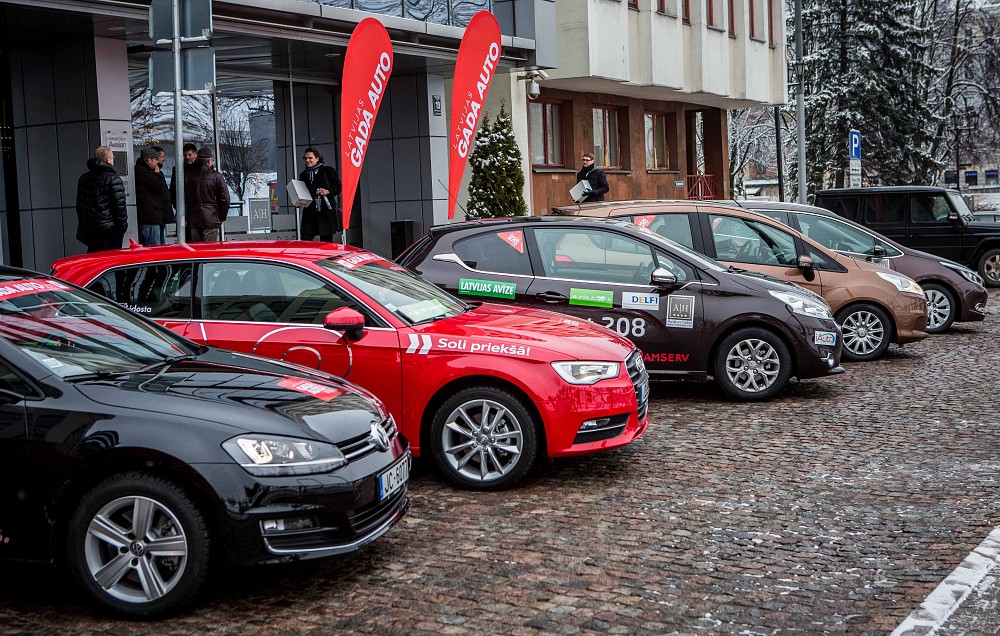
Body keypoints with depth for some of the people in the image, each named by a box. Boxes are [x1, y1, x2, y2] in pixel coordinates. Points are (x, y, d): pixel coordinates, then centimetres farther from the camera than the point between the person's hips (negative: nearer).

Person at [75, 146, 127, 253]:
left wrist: (82, 226, 23)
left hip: (89, 230, 7)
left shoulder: (83, 178, 12)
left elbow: (79, 205, 18)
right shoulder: (113, 179, -11)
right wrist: (122, 226, -5)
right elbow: (119, 206, -14)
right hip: (110, 230, -7)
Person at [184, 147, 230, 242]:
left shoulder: (187, 175, 4)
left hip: (192, 222, 4)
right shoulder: (216, 176, -7)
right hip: (212, 221, -4)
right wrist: (222, 217, 7)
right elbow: (225, 199, -6)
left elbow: (182, 199, 7)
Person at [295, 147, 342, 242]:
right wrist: (299, 203, 4)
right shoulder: (303, 175, 18)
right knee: (305, 240, -6)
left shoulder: (328, 170, 2)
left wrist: (328, 191, -16)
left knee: (326, 240, -1)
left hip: (327, 212, -4)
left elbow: (339, 187, 0)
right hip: (309, 212, 4)